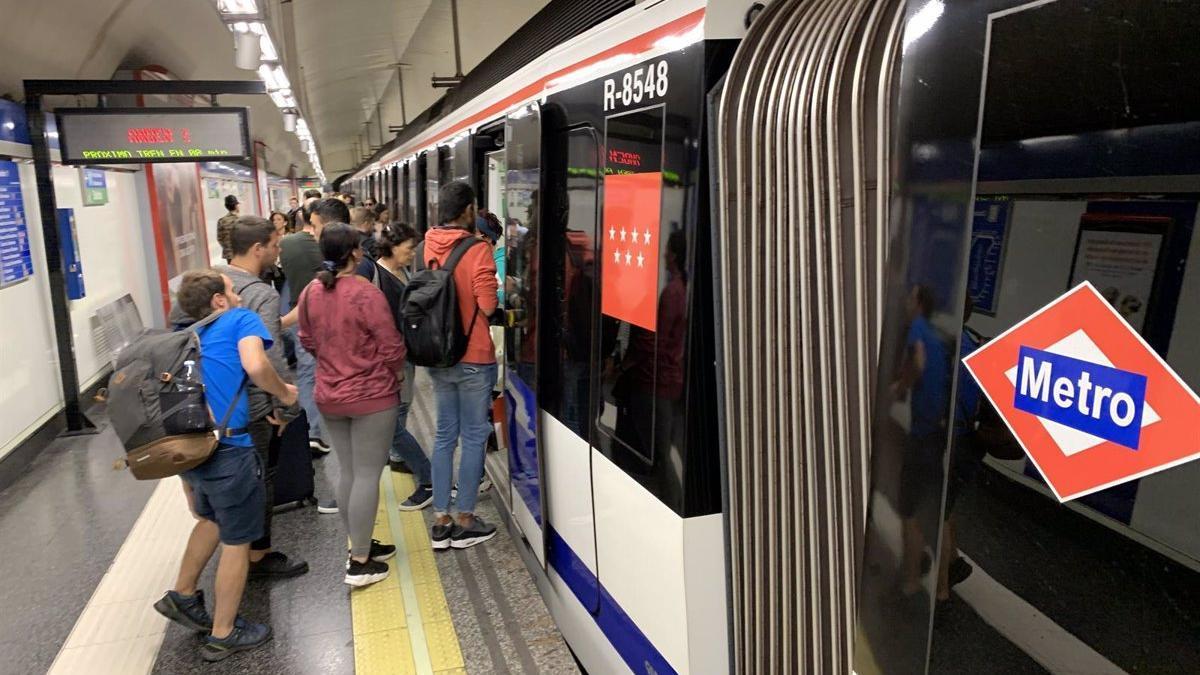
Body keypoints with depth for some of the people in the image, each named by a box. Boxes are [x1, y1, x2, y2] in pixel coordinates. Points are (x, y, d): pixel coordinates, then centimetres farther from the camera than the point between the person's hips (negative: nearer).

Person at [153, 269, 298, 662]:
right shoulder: (242, 320, -2)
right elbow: (255, 366, -24)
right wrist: (284, 393, -3)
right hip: (227, 448, -7)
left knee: (212, 519, 32)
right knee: (237, 541, 10)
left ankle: (183, 595, 39)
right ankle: (223, 636, 22)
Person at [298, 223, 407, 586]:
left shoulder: (310, 293, 0)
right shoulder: (366, 294, -20)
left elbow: (307, 341, 12)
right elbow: (391, 346, -15)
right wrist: (397, 373, 4)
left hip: (329, 396, 7)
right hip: (371, 396, -7)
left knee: (348, 472, 17)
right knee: (367, 476, 2)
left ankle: (360, 543, 30)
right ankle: (360, 562, 9)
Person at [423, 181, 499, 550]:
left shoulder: (430, 245, 1)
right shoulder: (477, 250, -16)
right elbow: (487, 305, -16)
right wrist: (496, 285, 2)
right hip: (474, 358, -6)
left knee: (445, 434, 13)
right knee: (473, 436, 6)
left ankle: (441, 520, 20)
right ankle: (465, 522, 15)